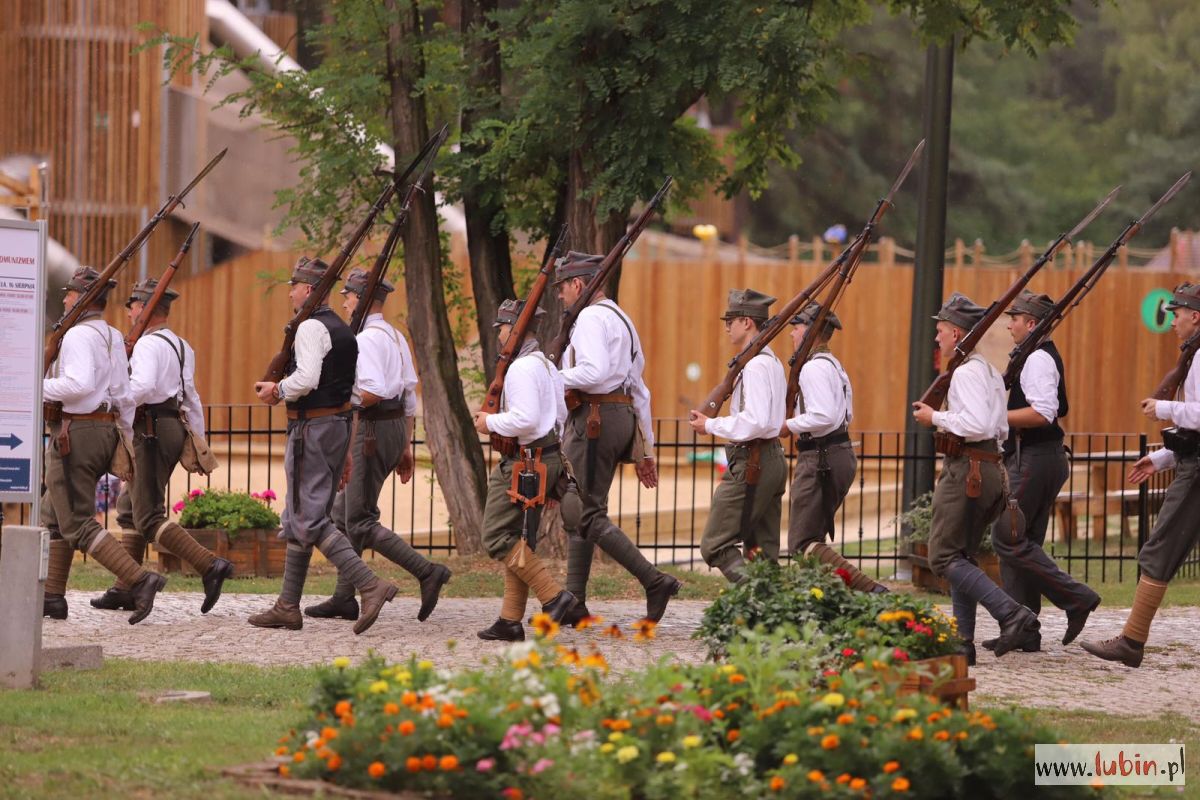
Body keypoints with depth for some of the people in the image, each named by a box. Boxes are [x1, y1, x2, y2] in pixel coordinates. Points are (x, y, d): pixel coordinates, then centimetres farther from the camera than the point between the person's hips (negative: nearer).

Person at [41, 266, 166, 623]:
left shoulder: (78, 335, -14)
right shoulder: (113, 338, 14)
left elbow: (79, 384, -29)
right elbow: (124, 396, 16)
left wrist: (39, 387, -17)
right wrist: (126, 443, 22)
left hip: (74, 433, -9)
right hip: (105, 431, 9)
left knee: (76, 524, -8)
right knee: (53, 514, 18)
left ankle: (139, 581, -19)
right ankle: (52, 597, 17)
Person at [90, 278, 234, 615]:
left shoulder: (148, 344, -13)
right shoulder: (182, 346, 16)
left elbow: (143, 386, -30)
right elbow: (191, 398, 19)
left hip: (151, 432, -10)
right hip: (174, 429, 10)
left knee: (149, 518, -9)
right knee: (129, 509, 16)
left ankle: (210, 565, -20)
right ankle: (125, 590, 16)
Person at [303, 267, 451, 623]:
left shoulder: (366, 338, -15)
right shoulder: (396, 337, 15)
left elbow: (373, 392, -26)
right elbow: (410, 396, 16)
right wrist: (405, 447, 19)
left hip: (371, 429, -10)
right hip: (396, 426, 10)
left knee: (360, 522, -6)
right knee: (343, 512, 16)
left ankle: (427, 571, -13)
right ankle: (344, 597, 17)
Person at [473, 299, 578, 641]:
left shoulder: (521, 368, -16)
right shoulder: (547, 366, 16)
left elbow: (525, 419, -26)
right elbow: (562, 416, 22)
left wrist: (490, 422, -11)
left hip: (524, 462, -10)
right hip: (549, 456, 10)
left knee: (498, 538, -7)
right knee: (517, 539, 12)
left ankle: (554, 596, -13)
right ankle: (510, 621, 12)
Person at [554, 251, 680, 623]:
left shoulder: (591, 318, -9)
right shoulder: (622, 320, 23)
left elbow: (594, 371, -26)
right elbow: (640, 390, 24)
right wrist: (645, 448, 25)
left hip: (594, 420, -10)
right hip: (623, 417, 10)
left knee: (587, 515, -10)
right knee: (578, 511, 13)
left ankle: (654, 581, -17)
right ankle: (574, 604, 11)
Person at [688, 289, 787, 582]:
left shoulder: (755, 366, -15)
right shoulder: (772, 363, 17)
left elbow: (755, 422, -23)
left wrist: (711, 425, -13)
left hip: (751, 463, -10)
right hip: (773, 458, 10)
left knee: (715, 545, -10)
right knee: (762, 552, 10)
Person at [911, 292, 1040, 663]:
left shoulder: (966, 372, -13)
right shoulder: (990, 371, 19)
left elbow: (978, 424, -25)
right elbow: (1001, 429, 21)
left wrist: (936, 418, -12)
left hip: (966, 470, -10)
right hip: (990, 469, 10)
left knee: (945, 556, -9)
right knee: (962, 557, 12)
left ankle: (1012, 614, -19)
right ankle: (962, 642, 9)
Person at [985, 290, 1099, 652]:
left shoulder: (1038, 360, -15)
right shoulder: (1043, 357, 18)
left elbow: (1043, 413, -26)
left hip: (1033, 460, -11)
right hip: (1039, 458, 11)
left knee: (1007, 540, -9)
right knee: (1021, 543, 11)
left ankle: (1076, 598, -9)